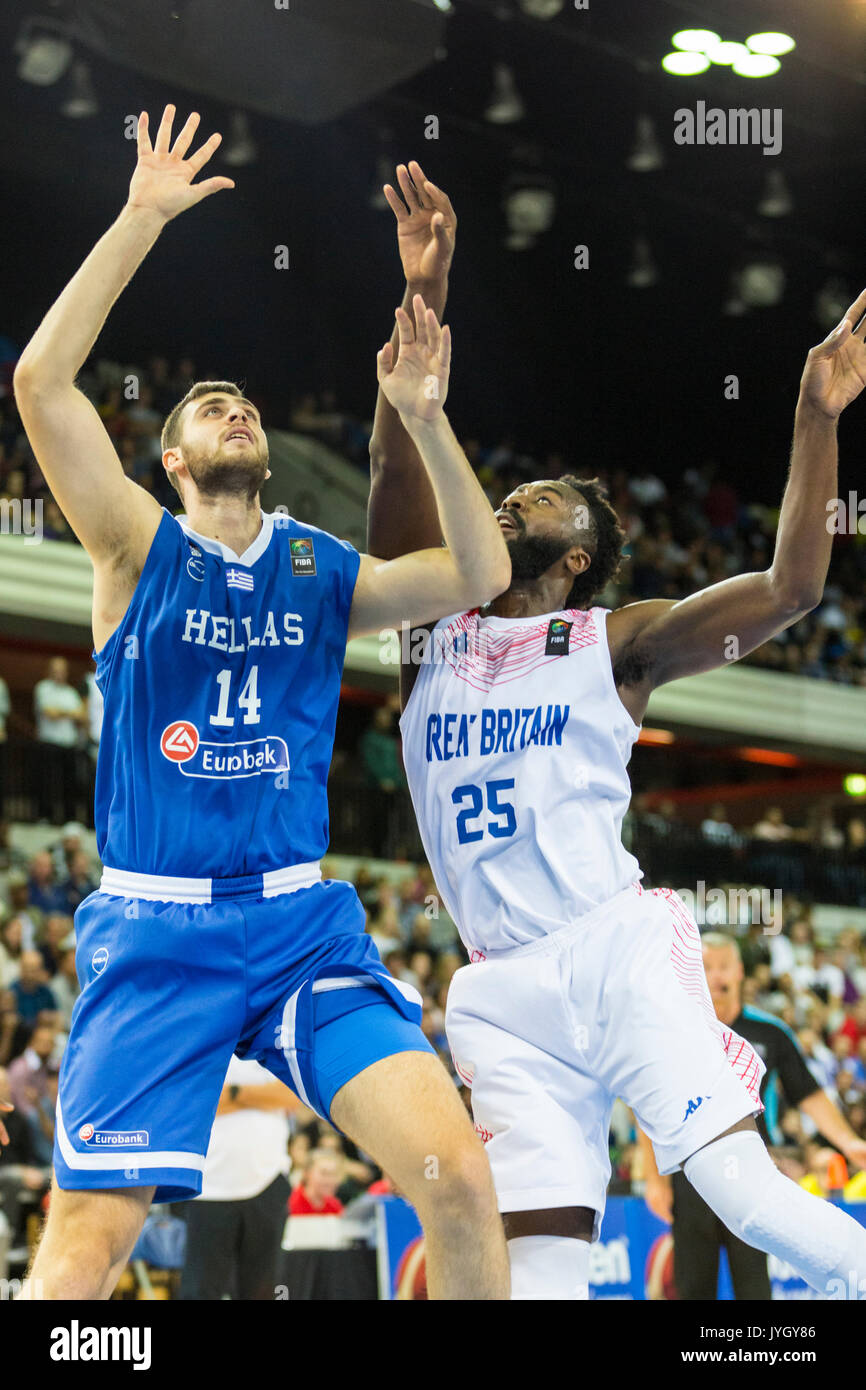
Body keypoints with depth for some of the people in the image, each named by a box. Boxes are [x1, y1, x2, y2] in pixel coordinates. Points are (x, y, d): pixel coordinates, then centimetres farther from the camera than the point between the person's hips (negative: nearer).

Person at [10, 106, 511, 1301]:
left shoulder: (323, 569, 13)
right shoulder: (140, 547, 4)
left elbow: (482, 576, -1)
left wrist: (426, 419, -7)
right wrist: (141, 220, -11)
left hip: (303, 921, 3)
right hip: (153, 932, -2)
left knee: (460, 1174, -12)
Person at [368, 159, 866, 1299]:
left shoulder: (616, 641, 7)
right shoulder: (435, 631, 15)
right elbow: (399, 466, 3)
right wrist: (426, 297, -6)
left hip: (617, 944, -3)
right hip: (503, 989, 3)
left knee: (741, 1185, -17)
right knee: (539, 1262, -4)